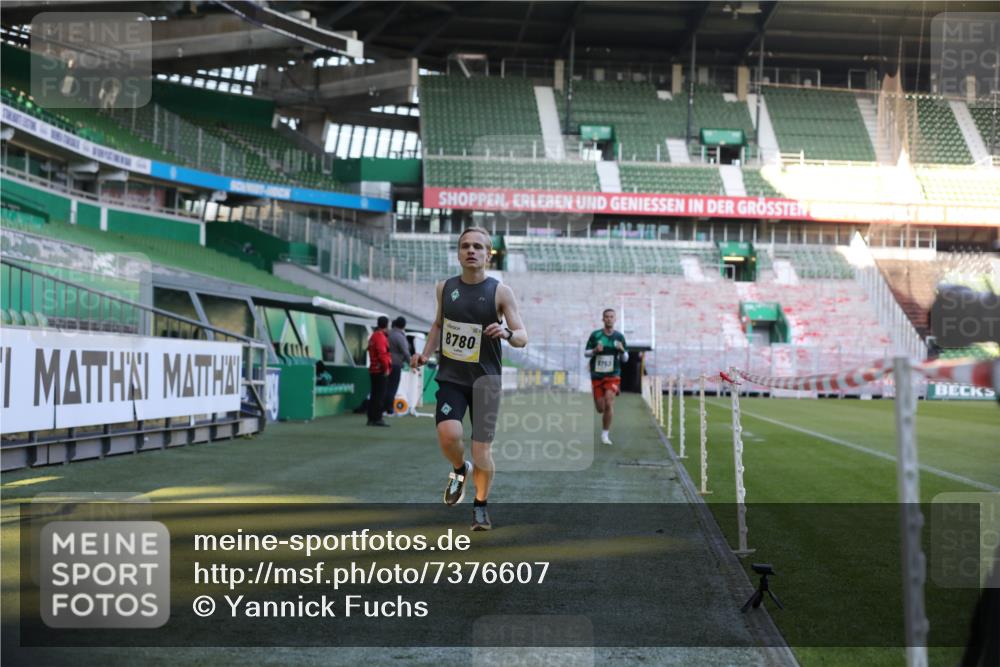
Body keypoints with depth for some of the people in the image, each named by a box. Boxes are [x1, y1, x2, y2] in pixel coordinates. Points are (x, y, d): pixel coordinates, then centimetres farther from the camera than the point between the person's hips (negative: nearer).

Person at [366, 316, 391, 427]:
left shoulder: (374, 336, 18)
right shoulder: (380, 336, -14)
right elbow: (382, 353, -23)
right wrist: (386, 367, -16)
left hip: (373, 370, 10)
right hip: (381, 371, -10)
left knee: (374, 395, 13)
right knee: (380, 395, -7)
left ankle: (371, 418, 17)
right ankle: (377, 418, -7)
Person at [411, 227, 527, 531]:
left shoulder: (500, 292, -6)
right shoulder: (445, 288, 4)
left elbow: (523, 337, -7)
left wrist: (507, 333, -28)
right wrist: (426, 353, 7)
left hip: (485, 379, -2)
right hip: (450, 377, 2)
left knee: (482, 450, -1)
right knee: (448, 434, -22)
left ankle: (481, 506, 25)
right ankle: (459, 470, 13)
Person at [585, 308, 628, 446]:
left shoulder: (619, 336, 3)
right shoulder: (595, 335, -1)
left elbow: (625, 359, 9)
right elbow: (585, 353, 5)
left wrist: (622, 350, -14)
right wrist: (595, 350, -16)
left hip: (613, 376, 0)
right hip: (597, 376, 0)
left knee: (609, 404, -18)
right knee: (600, 408, 1)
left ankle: (605, 434, -6)